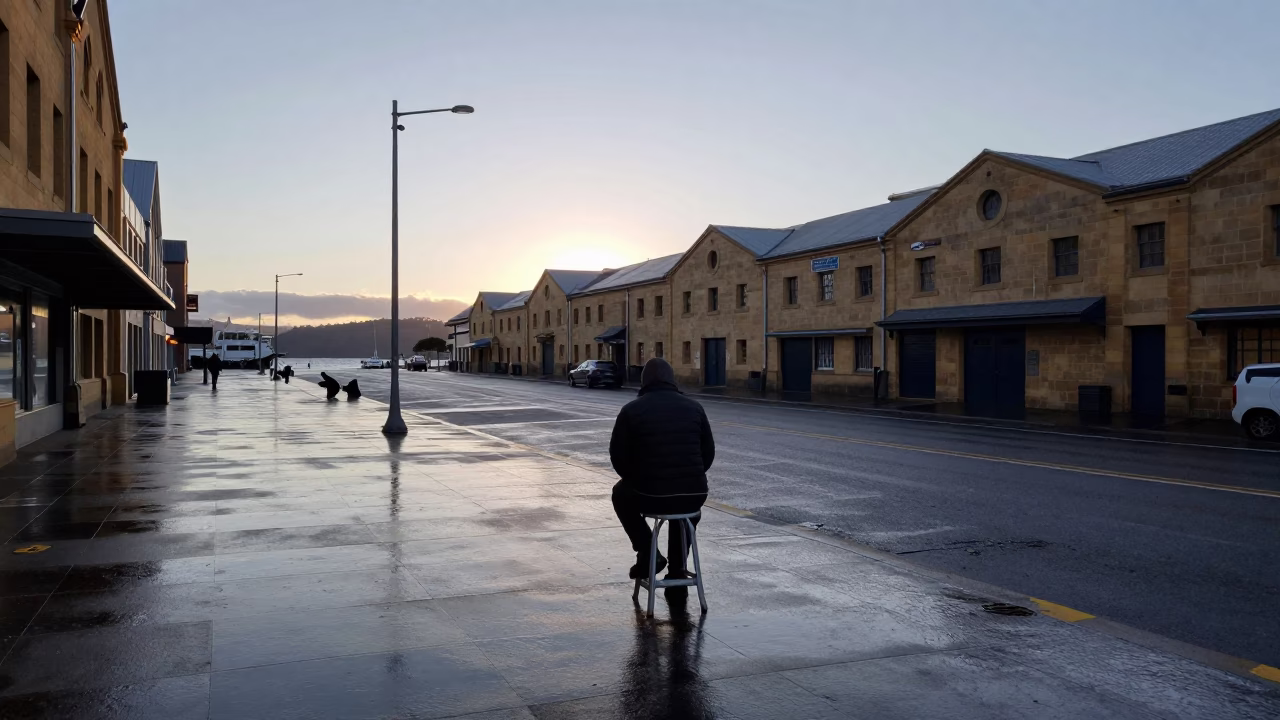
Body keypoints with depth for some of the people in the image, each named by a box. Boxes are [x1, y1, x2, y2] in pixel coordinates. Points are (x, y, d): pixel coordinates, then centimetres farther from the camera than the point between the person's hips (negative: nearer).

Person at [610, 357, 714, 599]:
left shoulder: (632, 410, -1)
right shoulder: (694, 407, 6)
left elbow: (618, 456, 3)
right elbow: (708, 452, 11)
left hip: (649, 496, -2)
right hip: (694, 494, 2)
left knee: (621, 493, 32)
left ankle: (647, 554, 24)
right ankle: (677, 574, 34)